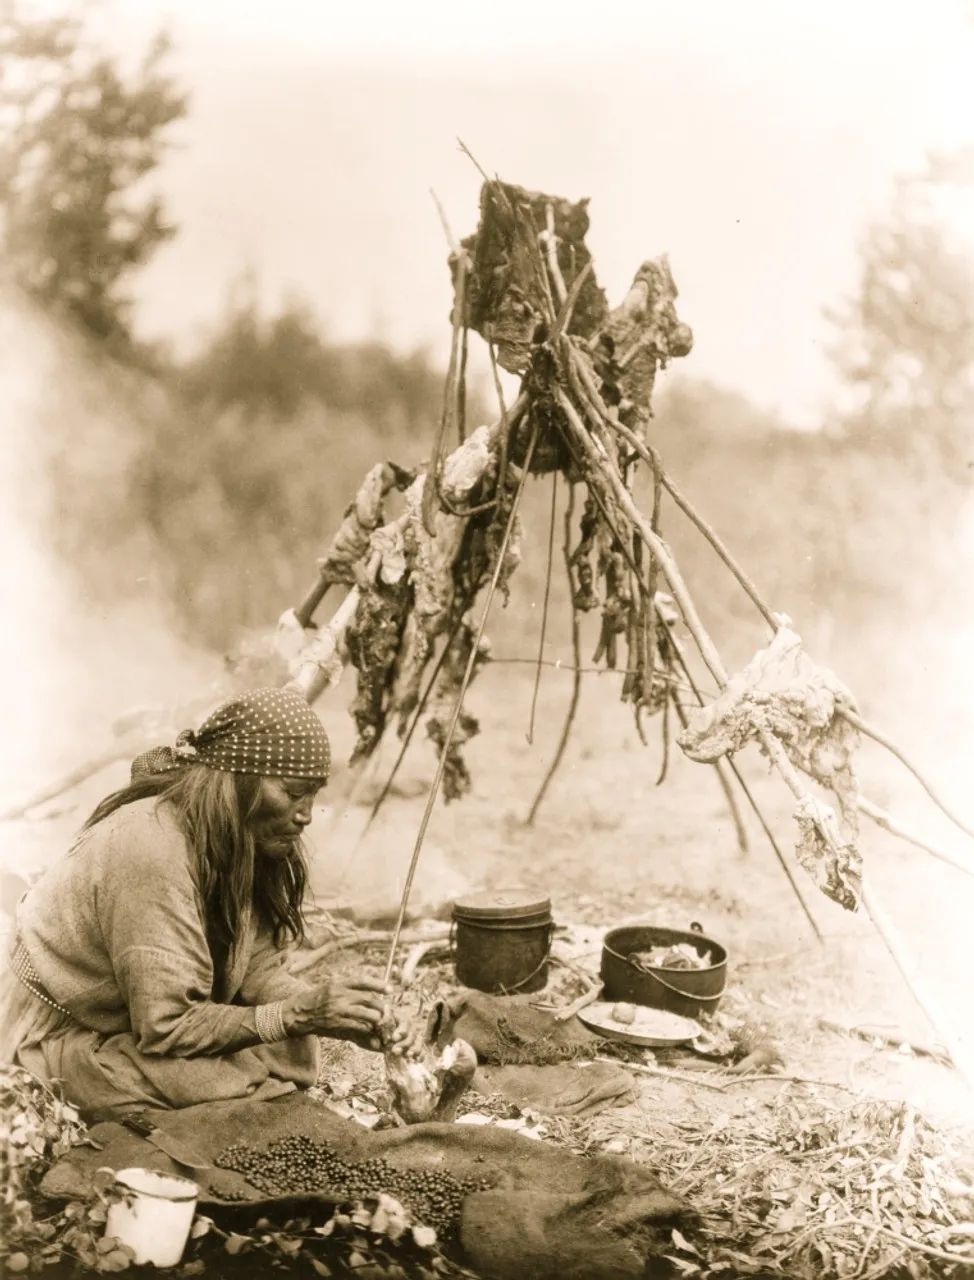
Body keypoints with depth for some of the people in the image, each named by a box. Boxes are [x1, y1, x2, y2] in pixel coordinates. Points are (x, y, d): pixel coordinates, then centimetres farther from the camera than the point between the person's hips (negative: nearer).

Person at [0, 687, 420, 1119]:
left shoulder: (242, 840, -5)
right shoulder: (150, 851, -31)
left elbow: (258, 971, -7)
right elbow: (165, 1028, -28)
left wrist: (343, 1015, -22)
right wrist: (299, 1015, -31)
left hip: (145, 1022, 8)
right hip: (70, 1046, -8)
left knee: (292, 1045, -9)